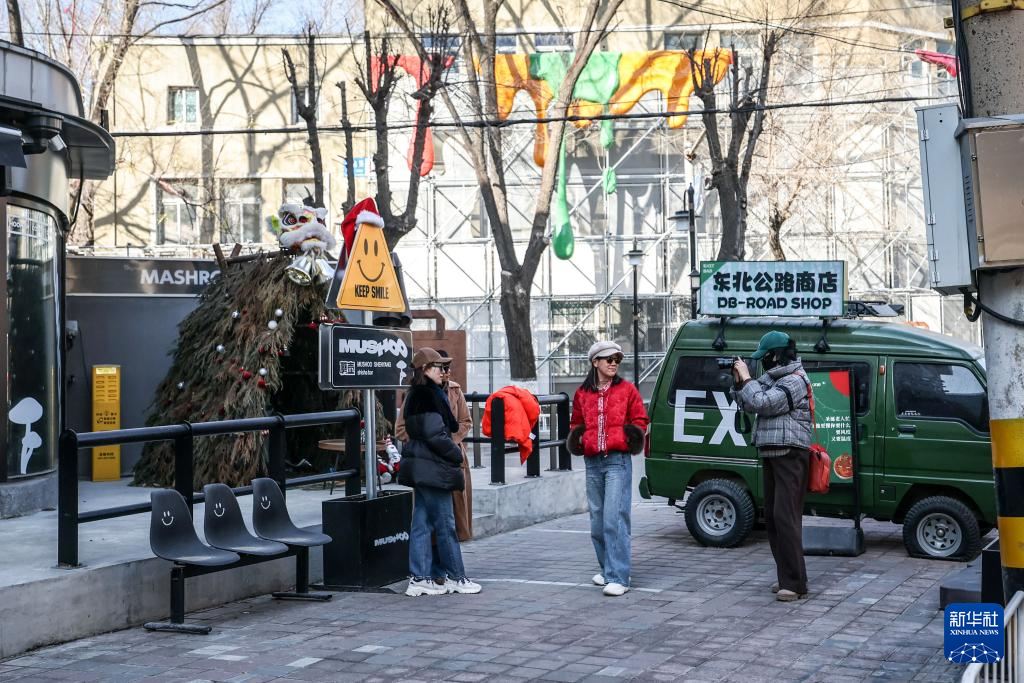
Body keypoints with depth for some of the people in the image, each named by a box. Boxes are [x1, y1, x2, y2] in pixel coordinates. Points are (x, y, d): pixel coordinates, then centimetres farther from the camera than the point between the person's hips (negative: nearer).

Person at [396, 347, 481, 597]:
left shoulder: (415, 395, 15)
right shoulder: (428, 395, -16)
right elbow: (434, 434, -21)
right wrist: (456, 454, -8)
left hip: (421, 468, 10)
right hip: (432, 467, -10)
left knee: (422, 523, 10)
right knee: (445, 522, -1)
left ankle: (419, 579, 12)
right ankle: (454, 577, 6)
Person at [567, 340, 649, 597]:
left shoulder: (627, 390, 4)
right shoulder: (582, 394, 11)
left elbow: (640, 420, 11)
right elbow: (576, 422, 24)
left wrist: (634, 435, -6)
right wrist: (577, 437, 5)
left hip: (618, 461, -4)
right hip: (592, 462, 4)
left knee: (614, 518, -14)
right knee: (597, 520, 11)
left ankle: (618, 578, -15)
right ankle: (607, 569, 27)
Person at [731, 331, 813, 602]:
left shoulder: (794, 381, -13)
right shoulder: (772, 378, 17)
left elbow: (762, 403, -22)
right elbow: (747, 405, 19)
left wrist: (746, 378, -12)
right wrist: (739, 381, 6)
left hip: (790, 456, -10)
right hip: (771, 456, 10)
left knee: (786, 518, -13)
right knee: (772, 517, 10)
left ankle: (795, 583, -13)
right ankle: (786, 576, 17)